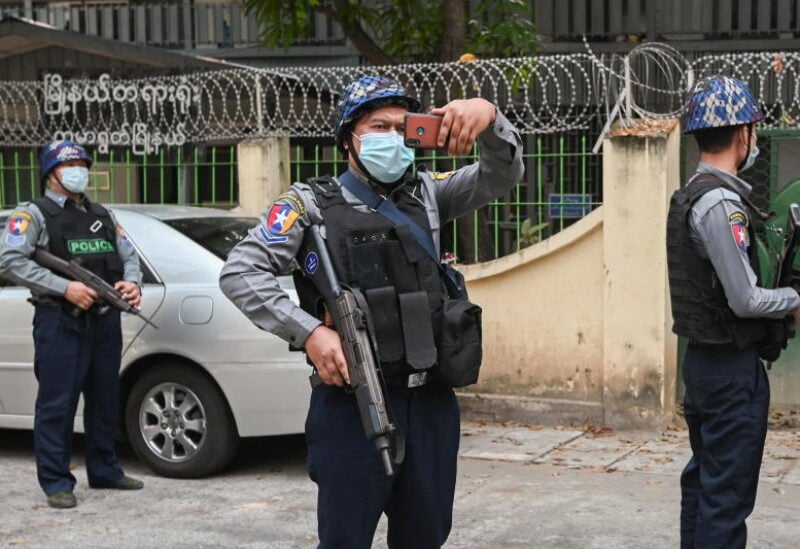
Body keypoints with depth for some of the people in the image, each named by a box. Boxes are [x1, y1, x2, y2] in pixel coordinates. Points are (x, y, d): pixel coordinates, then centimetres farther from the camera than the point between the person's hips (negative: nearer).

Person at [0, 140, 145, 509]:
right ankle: (56, 482, 2)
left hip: (105, 321, 6)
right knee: (57, 404, -5)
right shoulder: (33, 214, 0)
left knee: (105, 400, 13)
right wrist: (64, 288, -20)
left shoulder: (102, 216, 20)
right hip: (60, 323, -6)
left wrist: (132, 282, -4)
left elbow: (129, 255, 21)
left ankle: (104, 471, 26)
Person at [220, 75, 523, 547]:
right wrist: (308, 331, -17)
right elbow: (241, 272, -6)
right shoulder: (313, 203, 0)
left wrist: (489, 116, -20)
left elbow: (503, 174, 1)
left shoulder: (428, 194, 12)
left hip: (432, 403, 4)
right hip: (353, 406, -4)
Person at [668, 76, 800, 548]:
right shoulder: (721, 201, -19)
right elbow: (746, 300, -20)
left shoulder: (690, 195, 10)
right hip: (734, 366, -10)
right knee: (727, 496, -3)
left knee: (703, 482, 17)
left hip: (703, 359, 10)